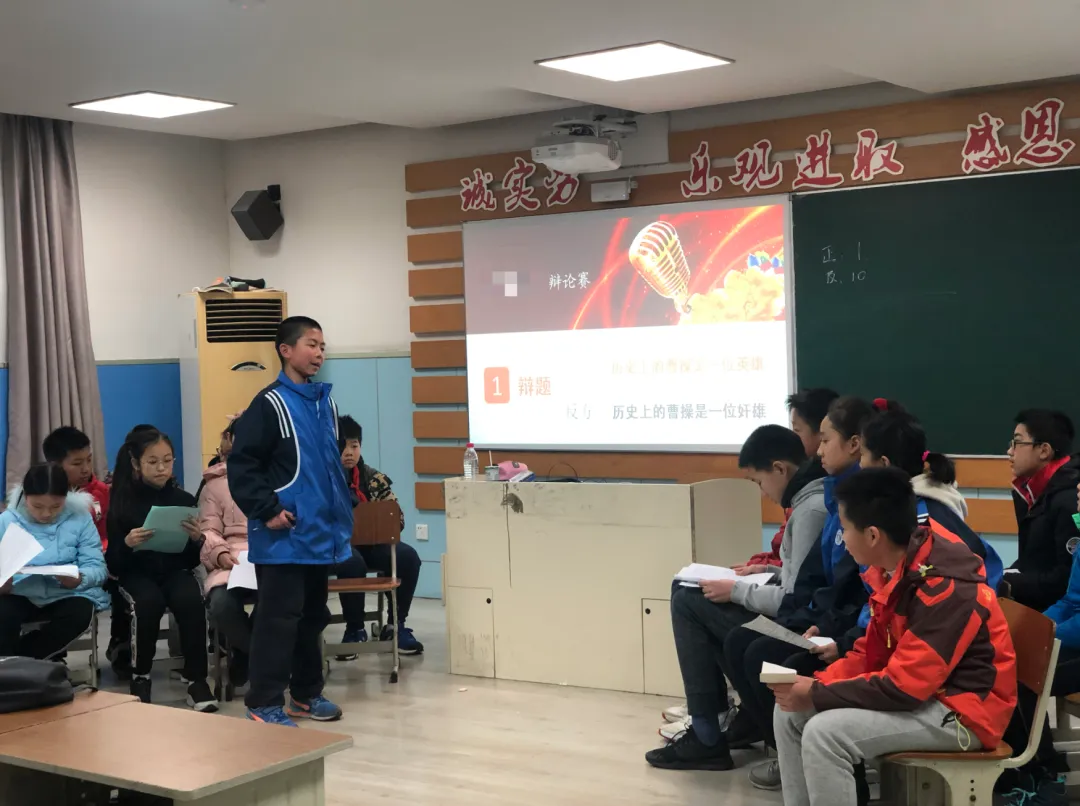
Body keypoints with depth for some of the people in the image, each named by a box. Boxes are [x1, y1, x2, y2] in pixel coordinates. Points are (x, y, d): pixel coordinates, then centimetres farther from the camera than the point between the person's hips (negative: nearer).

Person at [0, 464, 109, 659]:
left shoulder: (80, 518, 0)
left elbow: (97, 567, -4)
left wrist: (79, 580, -28)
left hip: (65, 595, 1)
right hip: (20, 595, 0)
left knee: (81, 613, -33)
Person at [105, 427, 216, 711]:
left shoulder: (184, 499, 3)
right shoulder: (122, 501, -2)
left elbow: (193, 560, 5)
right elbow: (112, 563, -4)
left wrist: (197, 540, -17)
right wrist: (127, 544, -24)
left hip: (174, 570, 1)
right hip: (136, 573, -1)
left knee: (191, 600, -32)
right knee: (148, 602, -34)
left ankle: (196, 679, -20)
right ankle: (140, 677, -13)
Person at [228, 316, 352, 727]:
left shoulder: (325, 402, 12)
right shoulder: (270, 404, -11)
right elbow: (240, 465, -15)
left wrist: (343, 510, 15)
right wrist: (267, 511, -18)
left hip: (321, 533, 8)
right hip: (285, 535, -8)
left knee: (313, 615, 15)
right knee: (279, 617, -5)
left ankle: (306, 693, 27)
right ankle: (264, 702, 2)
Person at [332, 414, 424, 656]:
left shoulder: (373, 478, 5)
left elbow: (396, 516, 4)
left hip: (371, 543, 4)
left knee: (408, 557, -20)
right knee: (353, 563, -37)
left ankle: (395, 624, -5)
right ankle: (355, 629, -15)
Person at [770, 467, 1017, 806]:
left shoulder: (946, 589, -26)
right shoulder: (897, 570, 1)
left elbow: (902, 687, -26)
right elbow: (871, 654, 11)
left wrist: (817, 696, -21)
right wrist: (817, 683, -5)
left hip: (960, 711, -9)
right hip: (919, 693, 9)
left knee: (824, 732, -25)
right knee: (790, 712, 2)